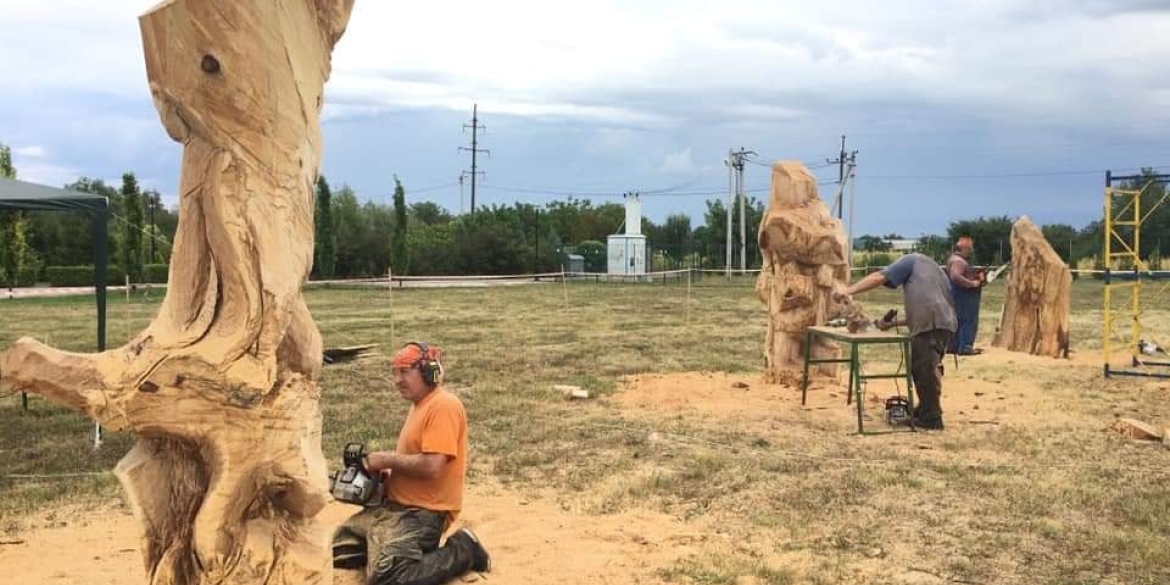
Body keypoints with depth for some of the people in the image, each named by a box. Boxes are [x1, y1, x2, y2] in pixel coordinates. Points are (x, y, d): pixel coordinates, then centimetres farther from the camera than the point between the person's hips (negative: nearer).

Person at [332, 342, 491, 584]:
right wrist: (386, 472, 0)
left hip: (422, 512, -10)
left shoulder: (443, 405, -18)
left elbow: (431, 466, -26)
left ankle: (463, 550, -6)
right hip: (393, 504, 10)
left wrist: (387, 459, -14)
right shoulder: (419, 404, 14)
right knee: (336, 551, 14)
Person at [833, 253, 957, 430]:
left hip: (931, 323, -9)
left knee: (926, 370, -4)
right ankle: (925, 410, 27)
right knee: (921, 369, 18)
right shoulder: (931, 271, 38)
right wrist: (893, 323, 30)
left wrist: (848, 290, -1)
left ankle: (931, 418, -1)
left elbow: (880, 277, 1)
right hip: (940, 323, 9)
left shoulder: (912, 260, 16)